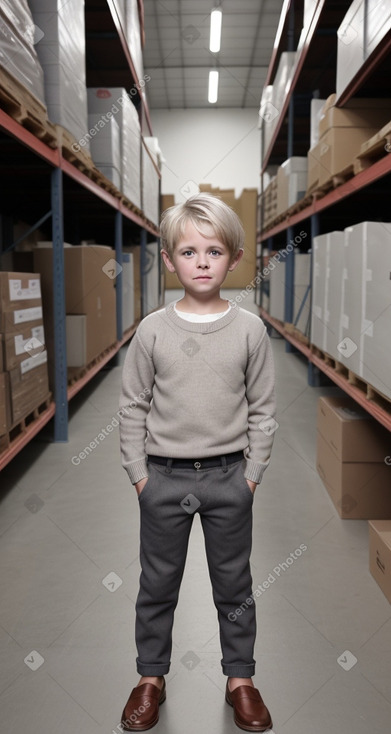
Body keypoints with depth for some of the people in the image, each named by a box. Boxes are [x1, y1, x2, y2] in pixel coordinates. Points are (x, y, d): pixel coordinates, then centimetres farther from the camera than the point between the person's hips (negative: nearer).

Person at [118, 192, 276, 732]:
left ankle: (240, 678, 36)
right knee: (157, 584, 15)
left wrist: (251, 473, -2)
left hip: (229, 477, 0)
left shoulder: (250, 329, -5)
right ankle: (151, 677, 36)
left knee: (234, 584, 15)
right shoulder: (153, 329, -6)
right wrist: (139, 473, -3)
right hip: (164, 476, 0)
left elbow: (262, 409, 0)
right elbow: (133, 407, -1)